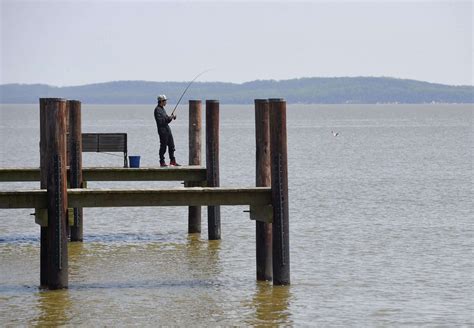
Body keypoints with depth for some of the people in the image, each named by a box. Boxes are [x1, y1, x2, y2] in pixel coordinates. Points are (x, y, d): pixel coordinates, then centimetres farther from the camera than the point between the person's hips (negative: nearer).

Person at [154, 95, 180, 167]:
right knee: (163, 146, -5)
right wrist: (168, 118, -18)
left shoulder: (162, 109, 18)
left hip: (167, 129, 9)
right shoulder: (157, 109, -11)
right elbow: (160, 121, -20)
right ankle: (162, 162, 2)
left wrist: (171, 117, 5)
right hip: (162, 129, -9)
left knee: (171, 145, 8)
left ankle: (172, 161, 13)